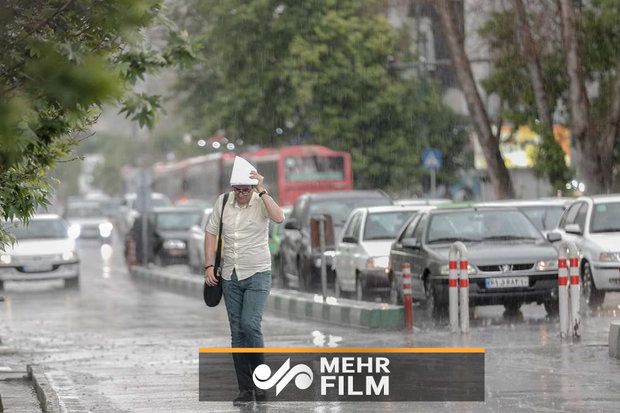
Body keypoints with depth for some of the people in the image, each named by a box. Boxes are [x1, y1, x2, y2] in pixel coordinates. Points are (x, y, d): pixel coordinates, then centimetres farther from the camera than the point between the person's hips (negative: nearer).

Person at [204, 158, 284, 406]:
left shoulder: (261, 202, -7)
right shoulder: (223, 202, 2)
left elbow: (279, 218, -28)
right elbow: (211, 233, 9)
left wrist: (262, 191, -26)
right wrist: (209, 266, 2)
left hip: (257, 274, -4)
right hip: (230, 276, 4)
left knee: (250, 324, -19)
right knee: (237, 332, 4)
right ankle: (245, 389, 9)